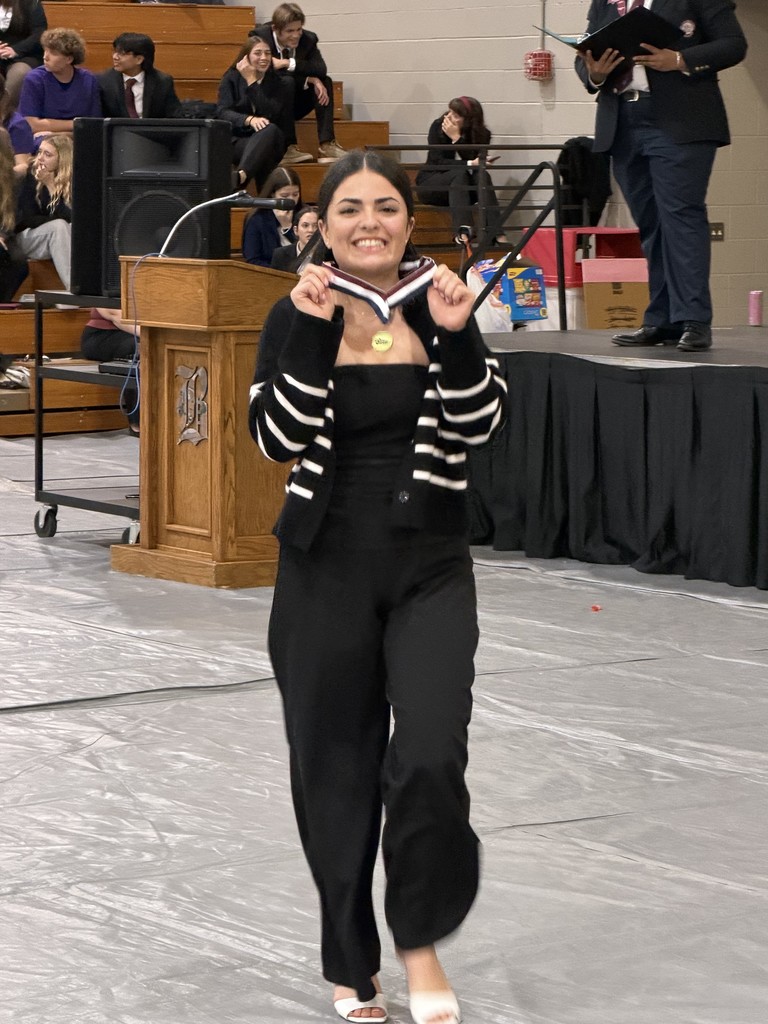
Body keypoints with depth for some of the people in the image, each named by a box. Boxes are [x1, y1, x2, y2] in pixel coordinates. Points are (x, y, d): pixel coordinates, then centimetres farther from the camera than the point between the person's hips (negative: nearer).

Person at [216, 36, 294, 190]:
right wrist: (249, 120, -26)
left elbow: (271, 115, -8)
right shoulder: (231, 79, 11)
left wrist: (251, 81, -6)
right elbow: (222, 112, -6)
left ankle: (240, 176, -59)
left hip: (270, 142, 0)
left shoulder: (278, 84, 9)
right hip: (236, 141, 0)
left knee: (270, 129, -38)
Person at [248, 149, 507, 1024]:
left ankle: (421, 939, 8)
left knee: (430, 760, -16)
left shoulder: (437, 302, 1)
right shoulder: (297, 315, -2)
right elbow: (278, 437, -14)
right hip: (326, 567, 0)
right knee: (334, 770, 7)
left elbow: (481, 424, -6)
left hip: (430, 565, 0)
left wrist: (455, 335, -19)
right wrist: (314, 330, -21)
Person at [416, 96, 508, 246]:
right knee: (459, 173, -32)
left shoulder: (482, 134, -4)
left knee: (482, 175, -28)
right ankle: (462, 230, -53)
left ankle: (497, 234, -44)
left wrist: (457, 138, -23)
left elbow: (475, 161, -18)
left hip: (463, 188, 2)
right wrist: (470, 164, -27)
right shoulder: (438, 126, -8)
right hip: (431, 185, -2)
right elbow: (437, 162, -17)